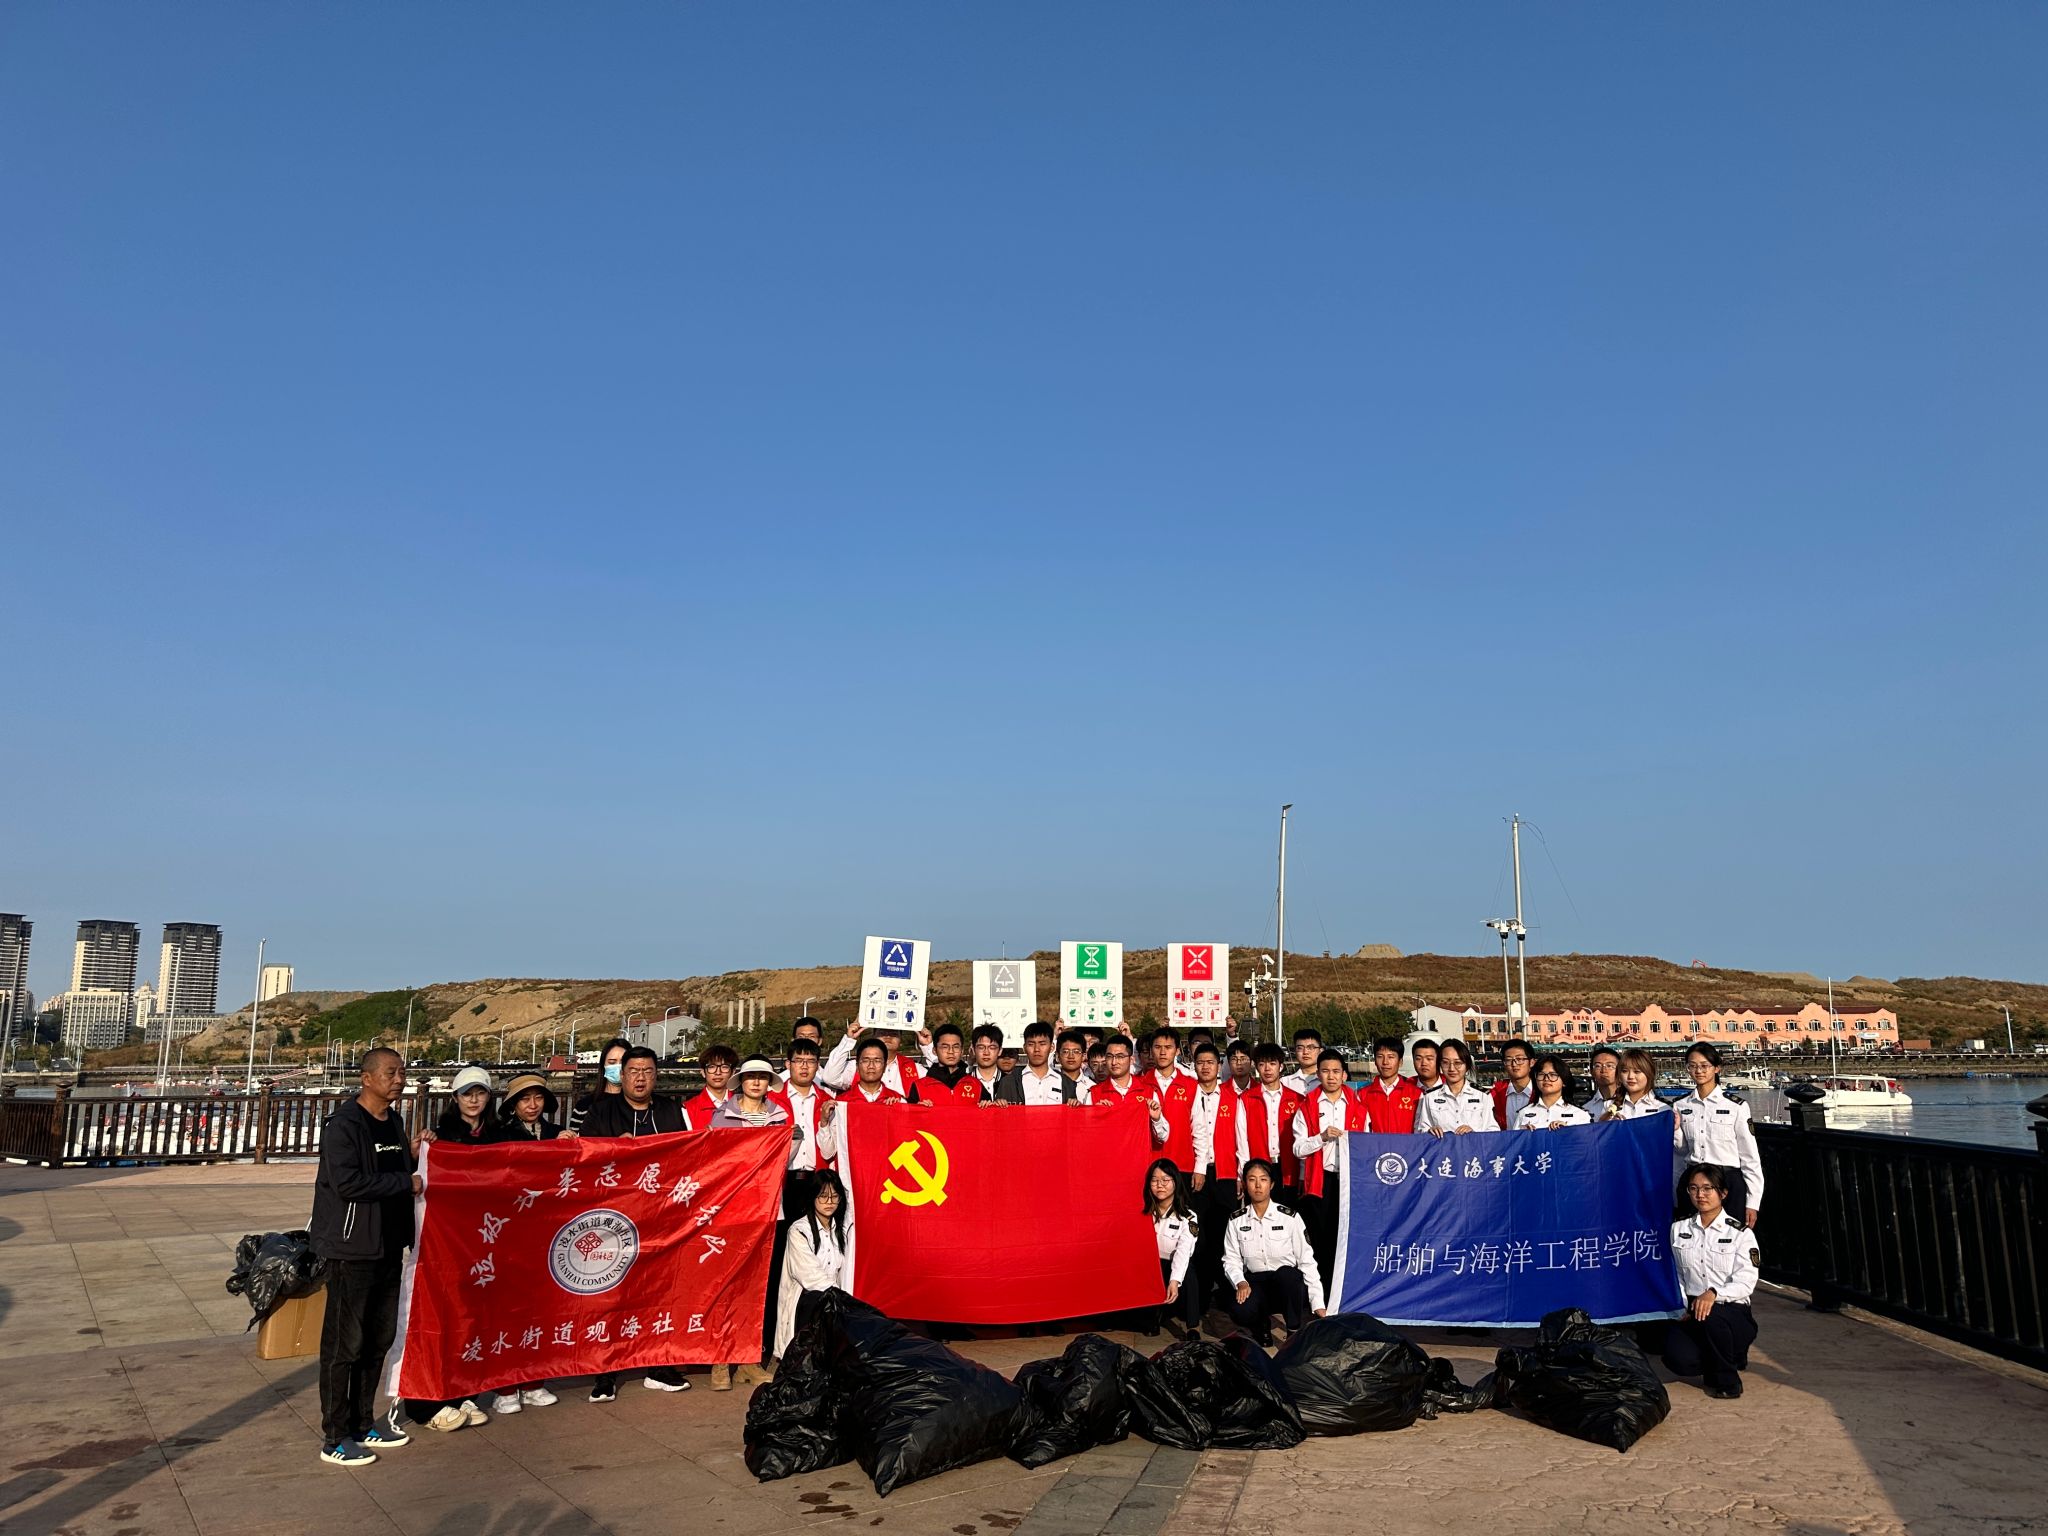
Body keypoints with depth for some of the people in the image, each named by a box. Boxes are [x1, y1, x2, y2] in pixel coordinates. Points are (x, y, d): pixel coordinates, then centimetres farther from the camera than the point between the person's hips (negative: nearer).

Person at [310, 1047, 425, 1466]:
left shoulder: (394, 1123, 13)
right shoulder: (344, 1125, -14)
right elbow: (347, 1182, -24)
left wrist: (412, 1154, 2)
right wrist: (406, 1182, -17)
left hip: (388, 1247, 9)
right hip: (352, 1250, -8)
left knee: (379, 1339, 14)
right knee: (344, 1344, -2)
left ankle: (361, 1424, 26)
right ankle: (335, 1439, 7)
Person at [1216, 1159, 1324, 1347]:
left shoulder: (1289, 1217, -3)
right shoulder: (1236, 1221, 4)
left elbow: (1307, 1260, -4)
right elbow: (1231, 1259, 4)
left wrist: (1318, 1304, -10)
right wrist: (1240, 1282, -18)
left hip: (1288, 1283, -1)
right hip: (1254, 1284, 1)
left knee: (1286, 1273, -37)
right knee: (1239, 1310, -33)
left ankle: (1294, 1333, -13)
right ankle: (1261, 1325, 5)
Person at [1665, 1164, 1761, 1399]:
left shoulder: (1740, 1233, -1)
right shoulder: (1679, 1229, 10)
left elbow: (1745, 1283, -12)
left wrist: (1713, 1294, -29)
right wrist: (1682, 1307, -5)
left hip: (1732, 1311, -3)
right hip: (1691, 1313, 3)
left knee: (1712, 1316, -39)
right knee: (1677, 1358, -26)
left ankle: (1726, 1380, -10)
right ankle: (1731, 1359, 12)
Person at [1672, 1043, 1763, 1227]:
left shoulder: (1736, 1106, -6)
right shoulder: (1680, 1106, 5)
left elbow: (1750, 1156, -2)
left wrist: (1752, 1203, -3)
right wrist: (1675, 1130, -5)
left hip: (1729, 1183, -3)